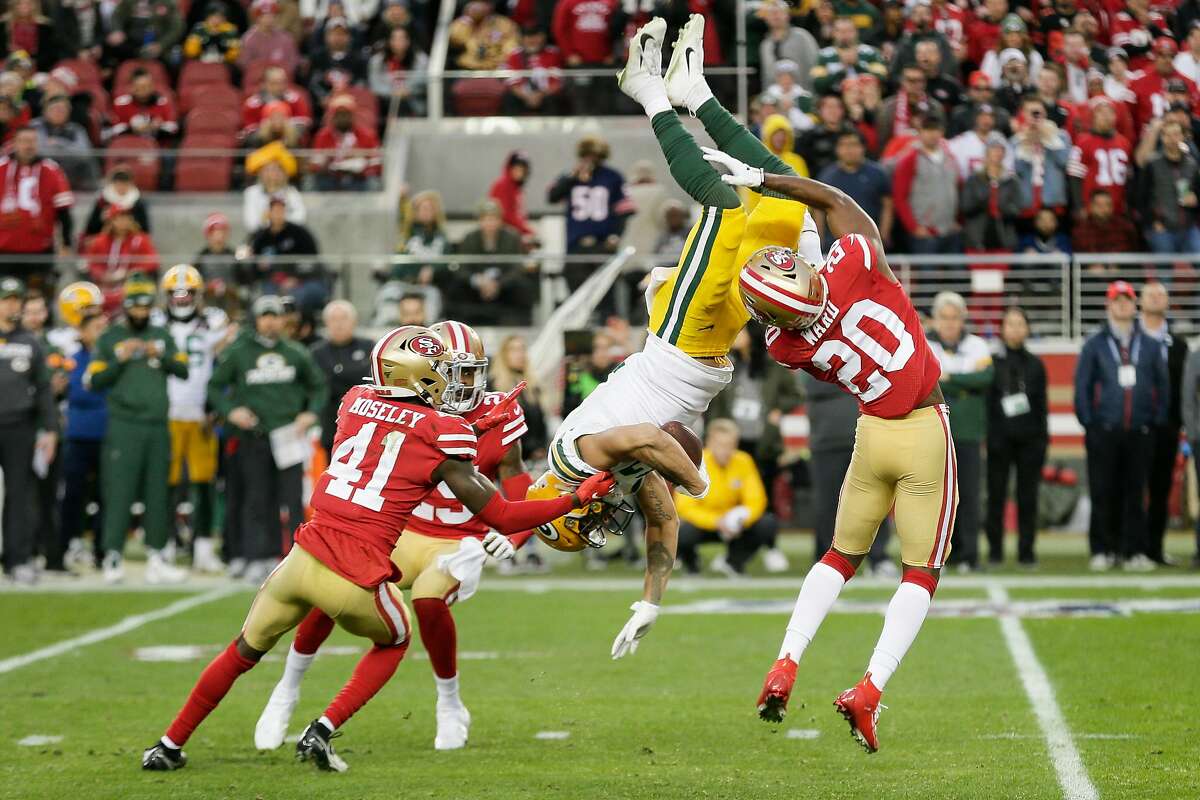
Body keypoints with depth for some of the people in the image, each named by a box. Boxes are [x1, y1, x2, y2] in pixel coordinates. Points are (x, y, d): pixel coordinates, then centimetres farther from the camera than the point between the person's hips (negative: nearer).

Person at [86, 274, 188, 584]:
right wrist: (119, 358, -12)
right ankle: (113, 557, -7)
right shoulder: (110, 338, 4)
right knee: (120, 492, -9)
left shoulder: (162, 336, 13)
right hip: (124, 427, -4)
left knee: (157, 493, 8)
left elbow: (185, 370, 5)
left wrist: (161, 354, -10)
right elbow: (93, 381, -2)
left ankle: (156, 557, 13)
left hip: (158, 426, 4)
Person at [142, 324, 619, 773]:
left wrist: (476, 427, 33)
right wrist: (577, 500, 7)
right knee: (394, 641, 30)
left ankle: (169, 745, 29)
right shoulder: (442, 433, -2)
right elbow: (502, 517, 0)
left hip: (304, 561, 3)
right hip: (356, 580, -3)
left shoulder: (356, 403, 11)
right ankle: (322, 732, 15)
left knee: (245, 651, 26)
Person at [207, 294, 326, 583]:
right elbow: (215, 387, 7)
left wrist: (311, 414, 4)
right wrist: (230, 411, -9)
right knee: (256, 501, 1)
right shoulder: (237, 353, 1)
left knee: (292, 499, -1)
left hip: (288, 437, 1)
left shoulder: (296, 354, 9)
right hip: (253, 437, -1)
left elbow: (318, 386, 20)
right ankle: (256, 558, 5)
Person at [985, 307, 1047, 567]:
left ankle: (1026, 550, 7)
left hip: (1029, 439, 2)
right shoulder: (992, 361, 3)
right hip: (1000, 438, -2)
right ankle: (995, 550, 5)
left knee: (1028, 497, 2)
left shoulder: (1035, 364, 11)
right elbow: (984, 401, 0)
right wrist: (987, 435, -8)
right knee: (996, 496, 0)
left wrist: (1043, 438, 5)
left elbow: (1042, 404, 12)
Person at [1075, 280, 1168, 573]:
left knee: (1135, 494, 3)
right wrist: (1088, 421, -4)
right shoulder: (1095, 345, 5)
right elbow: (1082, 385, 3)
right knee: (1103, 494, 0)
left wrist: (1157, 419, 3)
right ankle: (1103, 550, 6)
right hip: (1103, 432, -1)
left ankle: (1134, 551, 6)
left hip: (1139, 431, 1)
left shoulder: (1150, 345, 10)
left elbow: (1162, 384, 12)